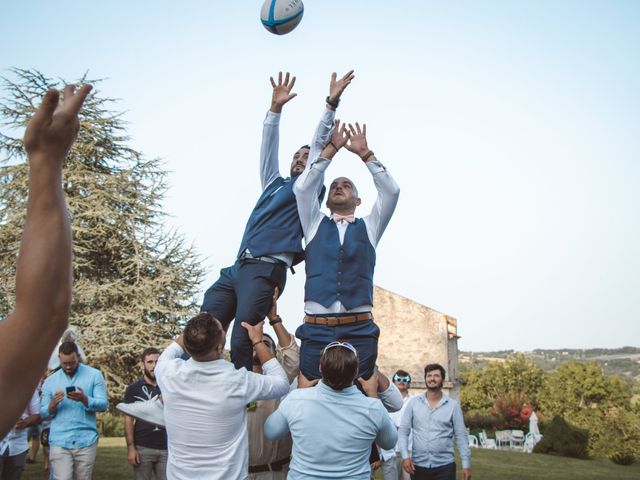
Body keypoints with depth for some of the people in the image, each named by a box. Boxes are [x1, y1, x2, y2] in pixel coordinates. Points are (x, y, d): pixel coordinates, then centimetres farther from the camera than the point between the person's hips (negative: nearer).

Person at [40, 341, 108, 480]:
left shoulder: (94, 375, 0)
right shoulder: (50, 381, 7)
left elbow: (103, 404, -6)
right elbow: (43, 413, 7)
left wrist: (84, 399, -23)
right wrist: (52, 405, -14)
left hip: (86, 441, 0)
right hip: (59, 441, 1)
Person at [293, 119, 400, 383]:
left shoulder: (368, 227, 17)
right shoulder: (315, 225, 18)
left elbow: (390, 191, 4)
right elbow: (302, 188, 3)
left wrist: (365, 153, 4)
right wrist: (330, 149, 4)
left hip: (359, 331, 0)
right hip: (316, 330, 0)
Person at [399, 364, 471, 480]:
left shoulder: (453, 405, 1)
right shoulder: (413, 402, 2)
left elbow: (461, 436, 1)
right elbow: (403, 431, 1)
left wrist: (466, 465, -4)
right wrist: (405, 456, -11)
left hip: (444, 466, -1)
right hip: (418, 466, 1)